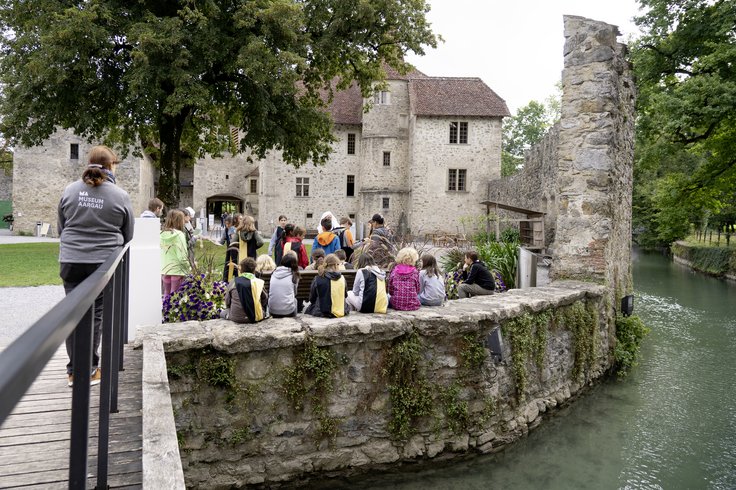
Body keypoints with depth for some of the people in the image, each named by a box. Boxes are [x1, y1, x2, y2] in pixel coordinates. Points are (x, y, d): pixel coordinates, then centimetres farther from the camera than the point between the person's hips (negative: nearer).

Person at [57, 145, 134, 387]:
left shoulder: (70, 190, 3)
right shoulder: (120, 196, -4)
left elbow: (61, 226, 14)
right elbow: (128, 236, 7)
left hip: (71, 262, 3)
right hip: (103, 263, -2)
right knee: (95, 314, 5)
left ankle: (74, 371, 15)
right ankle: (89, 370, 10)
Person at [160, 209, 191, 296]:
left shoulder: (162, 235, 2)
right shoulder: (179, 234, -14)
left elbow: (160, 254, 4)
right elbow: (182, 256, -16)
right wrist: (189, 268, -2)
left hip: (164, 270, 5)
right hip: (177, 271, -5)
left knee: (166, 295, 17)